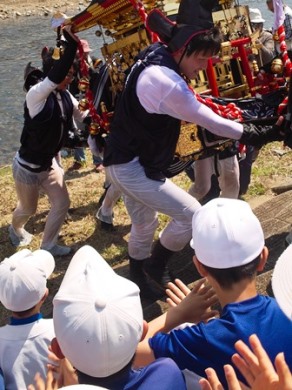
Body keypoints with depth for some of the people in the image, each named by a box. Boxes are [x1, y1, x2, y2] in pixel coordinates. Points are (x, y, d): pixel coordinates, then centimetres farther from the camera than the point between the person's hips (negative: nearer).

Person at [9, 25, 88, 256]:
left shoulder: (65, 96, -5)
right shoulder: (36, 94, -28)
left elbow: (82, 115, 4)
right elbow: (55, 77, -47)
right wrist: (72, 43, -49)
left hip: (50, 163, 6)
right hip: (28, 166, -6)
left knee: (62, 204, 3)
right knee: (28, 209, 16)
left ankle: (48, 246, 25)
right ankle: (16, 230, 53)